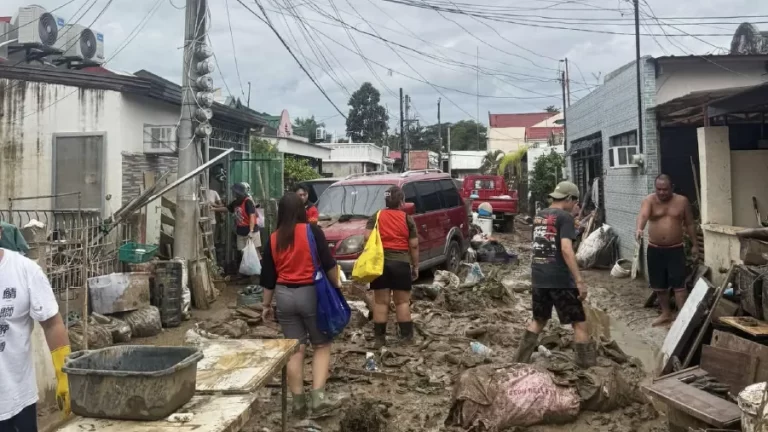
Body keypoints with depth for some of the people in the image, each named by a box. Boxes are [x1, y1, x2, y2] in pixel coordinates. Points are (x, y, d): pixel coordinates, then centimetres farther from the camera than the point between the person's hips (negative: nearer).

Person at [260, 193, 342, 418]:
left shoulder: (273, 239, 5)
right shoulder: (312, 231, -6)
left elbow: (268, 276, 9)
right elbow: (328, 263, -7)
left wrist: (267, 305, 18)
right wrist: (336, 284, 8)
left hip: (284, 295, 3)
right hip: (311, 293, -3)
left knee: (296, 349, 10)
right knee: (322, 346, 9)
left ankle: (299, 402, 15)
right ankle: (318, 397, -1)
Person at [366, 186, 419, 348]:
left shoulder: (376, 216, 5)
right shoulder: (407, 219, 2)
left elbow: (367, 237, -6)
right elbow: (414, 245, 0)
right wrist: (415, 266, 8)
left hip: (380, 262, 1)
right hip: (401, 263, -1)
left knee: (380, 301, 6)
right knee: (402, 302, 8)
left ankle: (379, 338, 8)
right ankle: (406, 336, 11)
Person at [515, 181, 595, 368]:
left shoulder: (538, 216, 12)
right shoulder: (564, 217, -10)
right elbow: (566, 250, -21)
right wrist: (579, 280, -22)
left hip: (538, 277, 7)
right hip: (560, 279, -7)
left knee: (538, 320, 21)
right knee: (579, 323, 3)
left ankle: (520, 361, 23)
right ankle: (588, 365, 5)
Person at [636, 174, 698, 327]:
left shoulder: (682, 201, -1)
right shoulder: (649, 200, -6)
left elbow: (690, 224, 7)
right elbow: (643, 215, -27)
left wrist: (695, 245, 6)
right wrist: (639, 229, -47)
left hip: (676, 249, -1)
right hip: (654, 250, 1)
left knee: (679, 284, -6)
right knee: (659, 285, 11)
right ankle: (666, 314, 26)